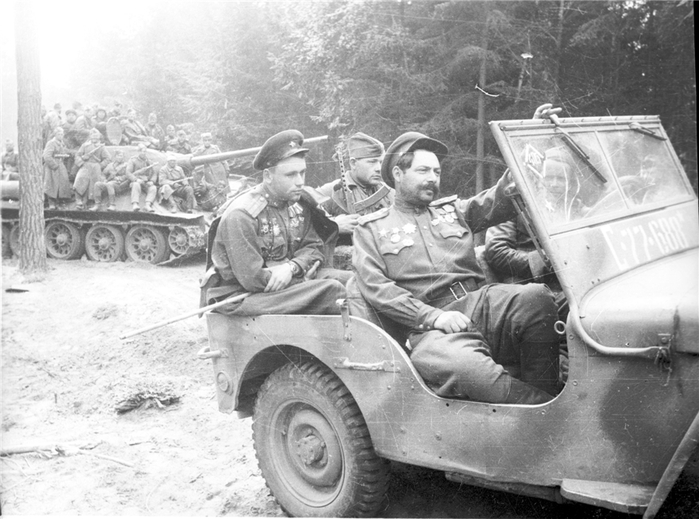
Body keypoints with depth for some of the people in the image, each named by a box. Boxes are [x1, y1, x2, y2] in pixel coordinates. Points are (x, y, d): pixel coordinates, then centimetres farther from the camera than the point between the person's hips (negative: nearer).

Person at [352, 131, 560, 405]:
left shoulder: (453, 209, 27)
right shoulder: (371, 228, 15)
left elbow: (499, 200, 11)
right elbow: (375, 288, 0)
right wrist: (433, 317, -13)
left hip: (481, 301, 4)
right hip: (431, 328, -4)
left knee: (537, 298, -28)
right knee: (463, 365, -38)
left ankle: (543, 397, -18)